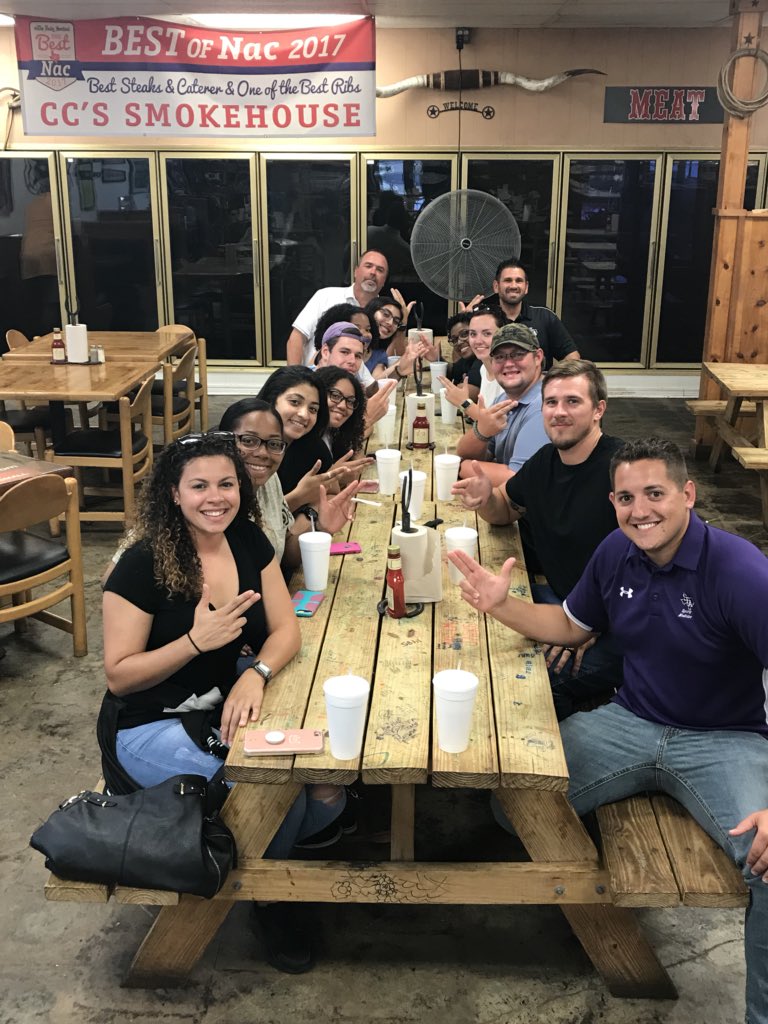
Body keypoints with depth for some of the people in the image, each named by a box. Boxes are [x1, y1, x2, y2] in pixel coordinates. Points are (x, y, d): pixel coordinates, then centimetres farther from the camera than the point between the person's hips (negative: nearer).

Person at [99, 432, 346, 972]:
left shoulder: (248, 542, -2)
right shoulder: (143, 564, -18)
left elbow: (286, 630, -3)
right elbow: (119, 675, -15)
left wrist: (256, 674, -24)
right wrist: (197, 641, -29)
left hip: (224, 709, 5)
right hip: (149, 726, -5)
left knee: (327, 794, -15)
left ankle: (264, 854, 18)